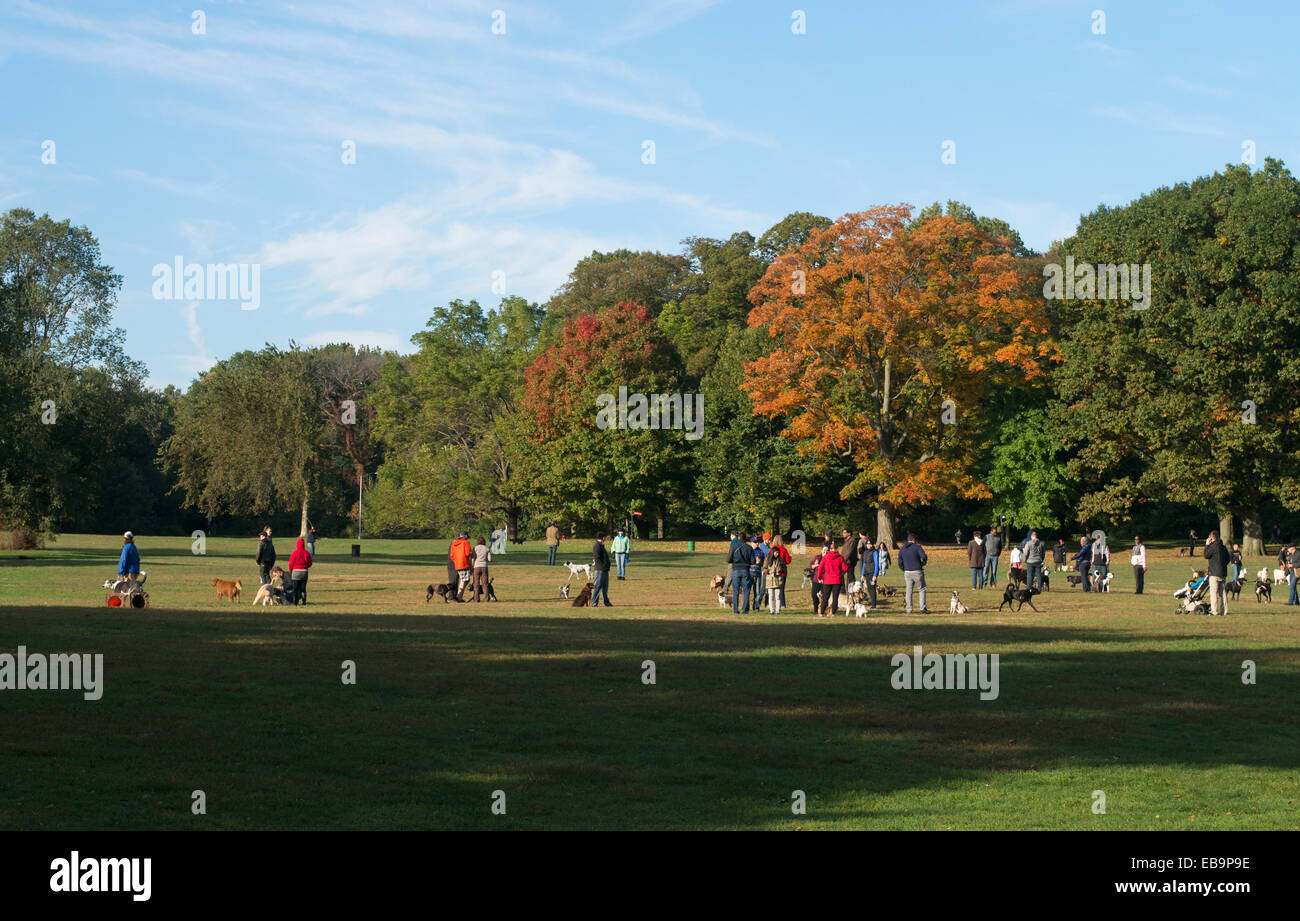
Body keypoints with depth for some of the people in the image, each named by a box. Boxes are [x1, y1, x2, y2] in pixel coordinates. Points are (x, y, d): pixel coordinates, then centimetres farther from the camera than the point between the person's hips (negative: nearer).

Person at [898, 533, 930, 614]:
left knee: (909, 590, 11)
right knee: (921, 589, 6)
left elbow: (900, 562, 5)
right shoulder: (917, 547, -7)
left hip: (907, 572, 4)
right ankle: (923, 608, 2)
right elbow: (924, 556, -19)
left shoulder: (902, 549, 7)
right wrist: (923, 562, 1)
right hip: (917, 572, -4)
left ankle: (908, 609, 8)